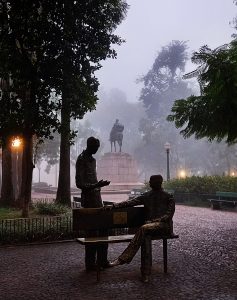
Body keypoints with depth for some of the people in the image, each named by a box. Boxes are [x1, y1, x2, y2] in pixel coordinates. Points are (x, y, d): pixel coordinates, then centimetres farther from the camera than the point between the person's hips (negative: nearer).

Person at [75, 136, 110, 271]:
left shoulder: (92, 160, 17)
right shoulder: (81, 160, -11)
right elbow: (79, 184, -18)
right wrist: (96, 185, -29)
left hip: (97, 198, 9)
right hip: (89, 200, -9)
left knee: (103, 229, 11)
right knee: (92, 231, -5)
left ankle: (102, 260, 20)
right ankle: (90, 263, 4)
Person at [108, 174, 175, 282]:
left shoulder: (168, 197, 5)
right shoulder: (146, 196, 16)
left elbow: (169, 214, -3)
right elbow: (130, 202, 7)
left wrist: (156, 221, -15)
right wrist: (115, 205, -5)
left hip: (164, 224, -4)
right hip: (150, 224, 4)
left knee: (144, 228, -33)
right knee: (145, 236, -31)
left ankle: (123, 258, -32)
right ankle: (146, 273, -31)